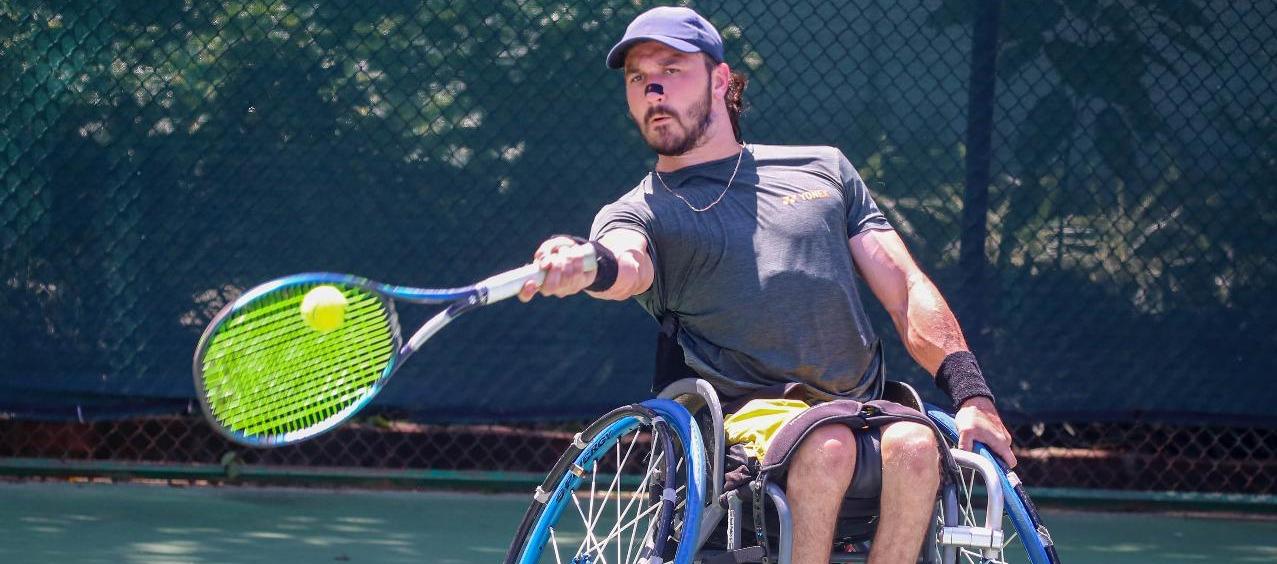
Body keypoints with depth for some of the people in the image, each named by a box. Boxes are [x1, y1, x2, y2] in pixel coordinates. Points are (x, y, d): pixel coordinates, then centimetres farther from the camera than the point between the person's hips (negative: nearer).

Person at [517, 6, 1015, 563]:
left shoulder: (823, 168, 21)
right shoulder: (636, 213, 11)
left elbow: (904, 287, 16)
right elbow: (630, 265, -14)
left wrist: (971, 394, 0)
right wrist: (589, 265, -41)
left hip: (865, 425, 3)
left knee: (913, 446, -31)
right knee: (828, 446, -35)